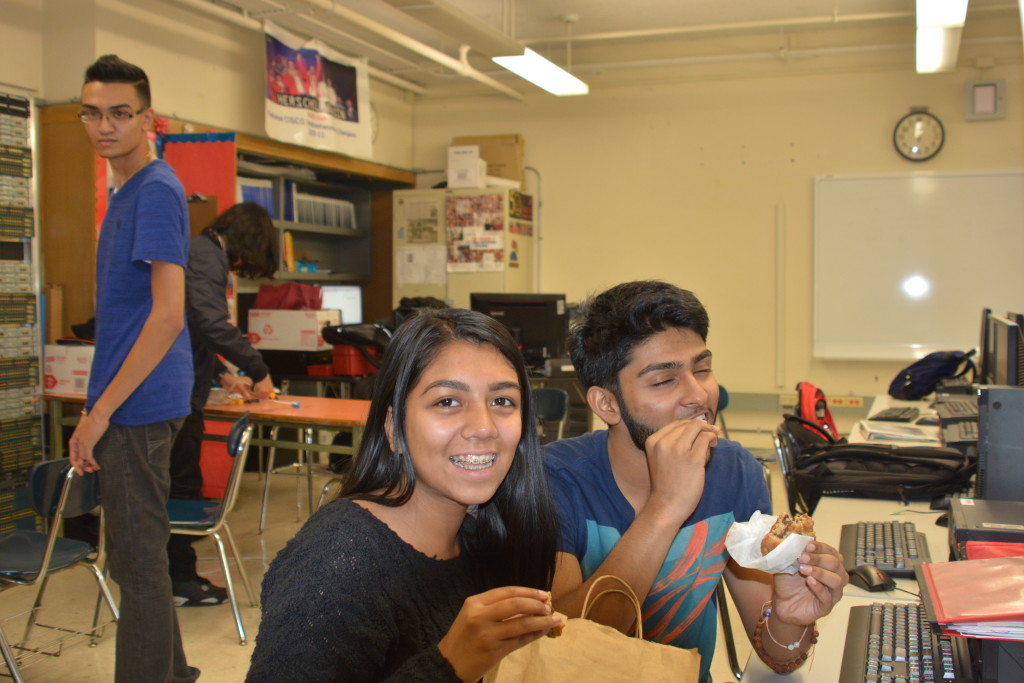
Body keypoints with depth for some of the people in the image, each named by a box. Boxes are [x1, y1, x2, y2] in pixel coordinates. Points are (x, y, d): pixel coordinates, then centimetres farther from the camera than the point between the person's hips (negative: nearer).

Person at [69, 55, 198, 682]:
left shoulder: (157, 190, -15)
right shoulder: (126, 192, 15)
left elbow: (167, 314, -23)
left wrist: (100, 411, -21)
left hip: (138, 407, -10)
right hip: (133, 404, 10)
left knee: (140, 565, 1)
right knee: (137, 557, 19)